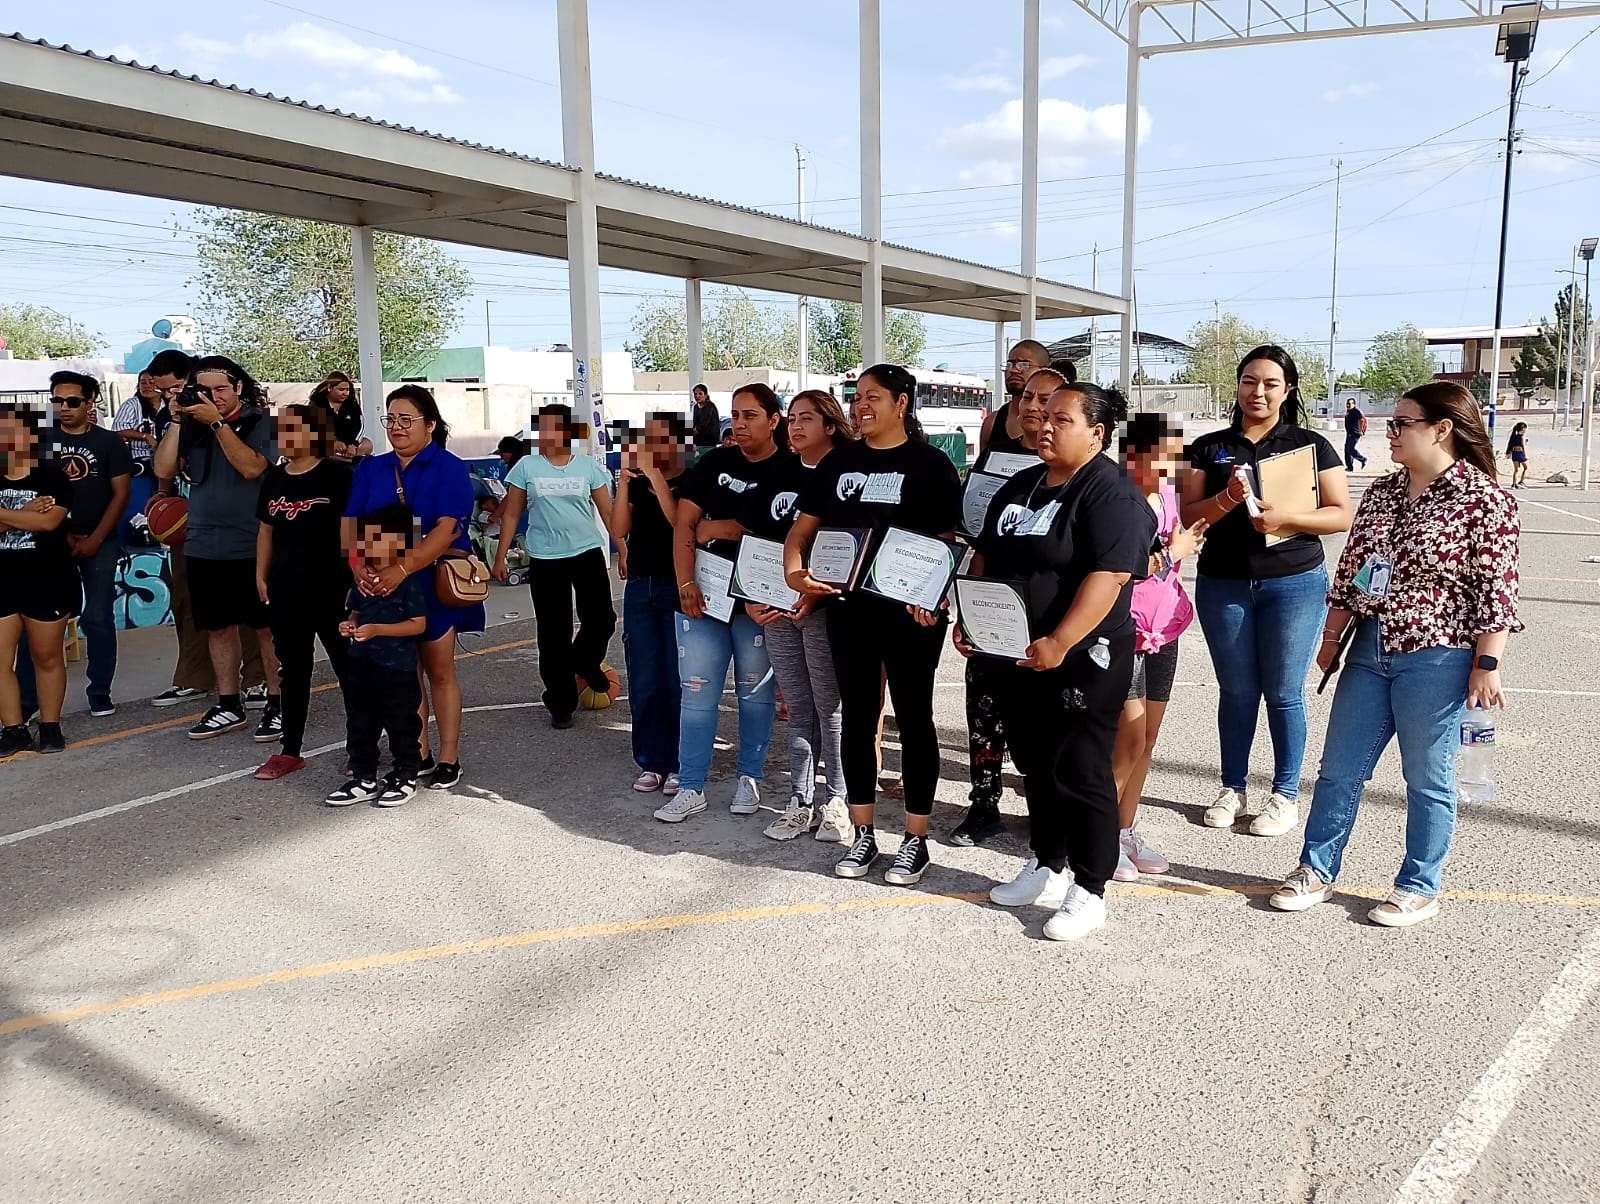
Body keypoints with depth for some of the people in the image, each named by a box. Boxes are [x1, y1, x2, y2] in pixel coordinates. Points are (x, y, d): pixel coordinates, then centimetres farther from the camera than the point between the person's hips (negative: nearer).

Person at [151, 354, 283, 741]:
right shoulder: (191, 426, 9)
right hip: (203, 546, 5)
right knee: (218, 626, 11)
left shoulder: (261, 423, -2)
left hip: (252, 546, -4)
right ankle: (228, 705, 21)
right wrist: (176, 420, -5)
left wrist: (218, 422, -19)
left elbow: (251, 467, -18)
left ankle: (277, 705, 9)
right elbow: (164, 469, 0)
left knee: (266, 627, 1)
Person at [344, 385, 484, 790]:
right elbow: (351, 524, -1)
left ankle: (448, 759, 11)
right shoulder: (370, 469, 8)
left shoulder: (449, 468, -8)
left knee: (439, 670, 3)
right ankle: (418, 756, 20)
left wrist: (402, 568, -33)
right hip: (383, 585, 5)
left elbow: (446, 529, -20)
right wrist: (360, 565, -22)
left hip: (435, 582, -4)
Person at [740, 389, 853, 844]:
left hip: (825, 606, -5)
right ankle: (799, 802, 17)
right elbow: (753, 539, 15)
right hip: (775, 607, 5)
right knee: (797, 710, 11)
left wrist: (814, 596, -19)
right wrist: (751, 596, 5)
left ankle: (837, 801, 11)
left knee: (830, 708, 1)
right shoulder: (778, 476, 13)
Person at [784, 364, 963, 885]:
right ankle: (863, 834, 21)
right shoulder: (838, 463, 11)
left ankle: (916, 839, 15)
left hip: (910, 610, -4)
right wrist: (795, 572, -9)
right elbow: (802, 528, 11)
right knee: (858, 716, 10)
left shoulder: (930, 464, -3)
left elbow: (946, 541, -6)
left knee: (913, 718, 4)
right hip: (849, 607, 5)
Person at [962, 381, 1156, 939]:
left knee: (1080, 772, 0)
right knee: (1036, 766, 17)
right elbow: (984, 557, 18)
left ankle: (1088, 892, 12)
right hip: (1020, 656, 8)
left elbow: (1109, 576, -23)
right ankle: (1046, 868, 32)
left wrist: (1060, 643, -29)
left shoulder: (1111, 492, -13)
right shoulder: (1020, 486, 13)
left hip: (1080, 658, -8)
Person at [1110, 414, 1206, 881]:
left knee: (1147, 739, 12)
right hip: (1125, 631, -8)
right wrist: (1171, 553, -15)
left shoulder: (1166, 493, 7)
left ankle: (1126, 831, 23)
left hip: (1163, 630, 8)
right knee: (1129, 741, -6)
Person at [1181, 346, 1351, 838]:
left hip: (1294, 584, -2)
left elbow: (1341, 515, -2)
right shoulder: (1209, 447, 7)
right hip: (1222, 584, 2)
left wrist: (1285, 519, -18)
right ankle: (1232, 789, 22)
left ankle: (1286, 795, 15)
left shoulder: (1310, 445, 2)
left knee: (1283, 693, 2)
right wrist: (1229, 498, -18)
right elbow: (1190, 517, 1)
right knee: (1236, 690, 10)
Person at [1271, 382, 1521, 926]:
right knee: (1338, 769, 11)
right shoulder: (1381, 493, 8)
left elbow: (1496, 591, -11)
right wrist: (1331, 637, 13)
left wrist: (1486, 665, -13)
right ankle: (1316, 871, 24)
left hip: (1436, 658, -6)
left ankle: (1419, 888, 23)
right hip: (1370, 651, 6)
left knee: (1426, 778, 7)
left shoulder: (1485, 500, -10)